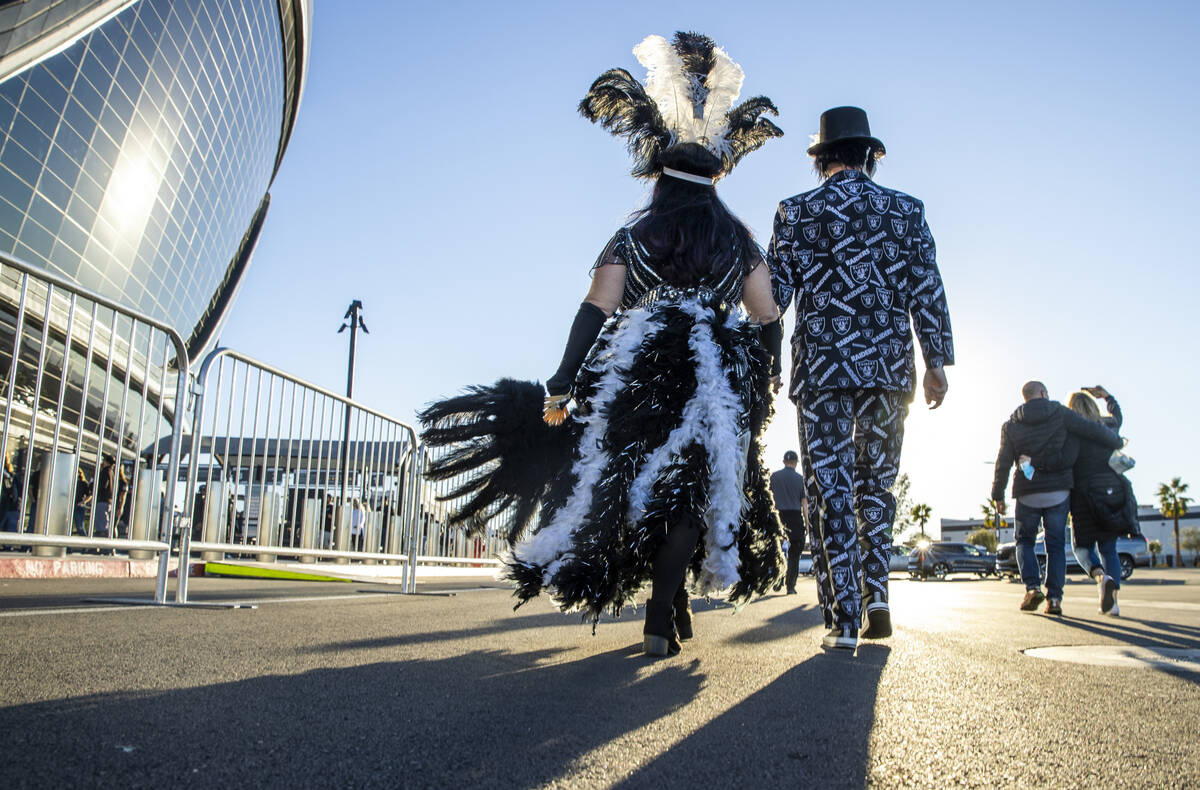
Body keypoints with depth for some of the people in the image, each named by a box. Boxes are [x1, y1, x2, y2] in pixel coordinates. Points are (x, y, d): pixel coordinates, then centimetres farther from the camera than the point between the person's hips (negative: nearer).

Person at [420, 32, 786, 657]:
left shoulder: (631, 237, 4)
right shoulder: (739, 240, 9)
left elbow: (594, 313, -7)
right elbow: (768, 319, 3)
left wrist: (560, 389, -9)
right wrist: (758, 395, 11)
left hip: (636, 380, 0)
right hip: (716, 387, 0)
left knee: (638, 484, 16)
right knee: (687, 494, 4)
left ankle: (669, 607, 27)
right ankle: (658, 622, -3)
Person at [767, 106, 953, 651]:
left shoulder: (795, 212, 4)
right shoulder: (907, 210, 9)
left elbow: (775, 294, 0)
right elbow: (928, 291, 4)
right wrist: (936, 362, 7)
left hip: (821, 368, -2)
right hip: (890, 367, 2)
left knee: (830, 488, 0)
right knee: (876, 483, 16)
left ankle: (843, 620, -4)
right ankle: (877, 599, 10)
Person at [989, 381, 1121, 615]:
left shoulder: (1011, 424, 4)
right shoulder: (1060, 414, 1)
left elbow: (1003, 463, 1)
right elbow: (1093, 431, -3)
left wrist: (997, 495, 7)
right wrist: (1116, 443, 16)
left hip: (1027, 494, 0)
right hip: (1058, 491, 0)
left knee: (1024, 541, 14)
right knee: (1056, 545, 8)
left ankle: (1032, 586, -6)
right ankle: (1054, 597, 0)